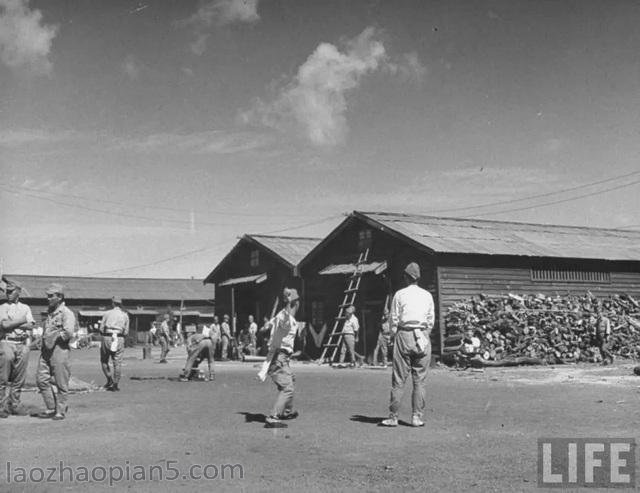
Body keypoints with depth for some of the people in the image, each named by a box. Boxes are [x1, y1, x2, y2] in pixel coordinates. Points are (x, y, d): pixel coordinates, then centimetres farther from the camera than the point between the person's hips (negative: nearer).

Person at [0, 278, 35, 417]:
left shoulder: (26, 308, 15)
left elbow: (31, 325, 0)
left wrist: (11, 324, -6)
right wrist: (21, 321, -4)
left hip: (23, 344, 3)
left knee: (19, 378, 4)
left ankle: (15, 404, 12)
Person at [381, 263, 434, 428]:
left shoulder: (399, 295, 0)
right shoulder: (427, 295, 7)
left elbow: (394, 319, 1)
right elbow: (431, 321, 9)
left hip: (404, 335, -2)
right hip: (422, 337, 2)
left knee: (398, 380, 1)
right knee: (419, 380, 6)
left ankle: (393, 417, 2)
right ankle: (417, 417, 5)